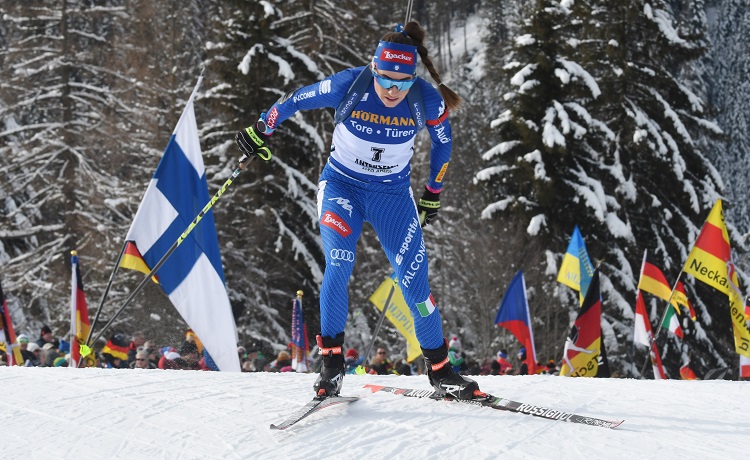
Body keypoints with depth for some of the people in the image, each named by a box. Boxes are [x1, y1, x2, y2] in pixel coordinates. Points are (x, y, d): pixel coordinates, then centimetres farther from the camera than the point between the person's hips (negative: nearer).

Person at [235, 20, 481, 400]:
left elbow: (442, 143, 3)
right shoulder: (349, 86, -22)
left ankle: (439, 370, 10)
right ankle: (331, 362, -10)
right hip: (341, 186, -1)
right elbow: (296, 100, -4)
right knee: (339, 267, -22)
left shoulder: (427, 101, -17)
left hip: (393, 194, 1)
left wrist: (433, 194, 10)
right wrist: (261, 130, 5)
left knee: (414, 280, -4)